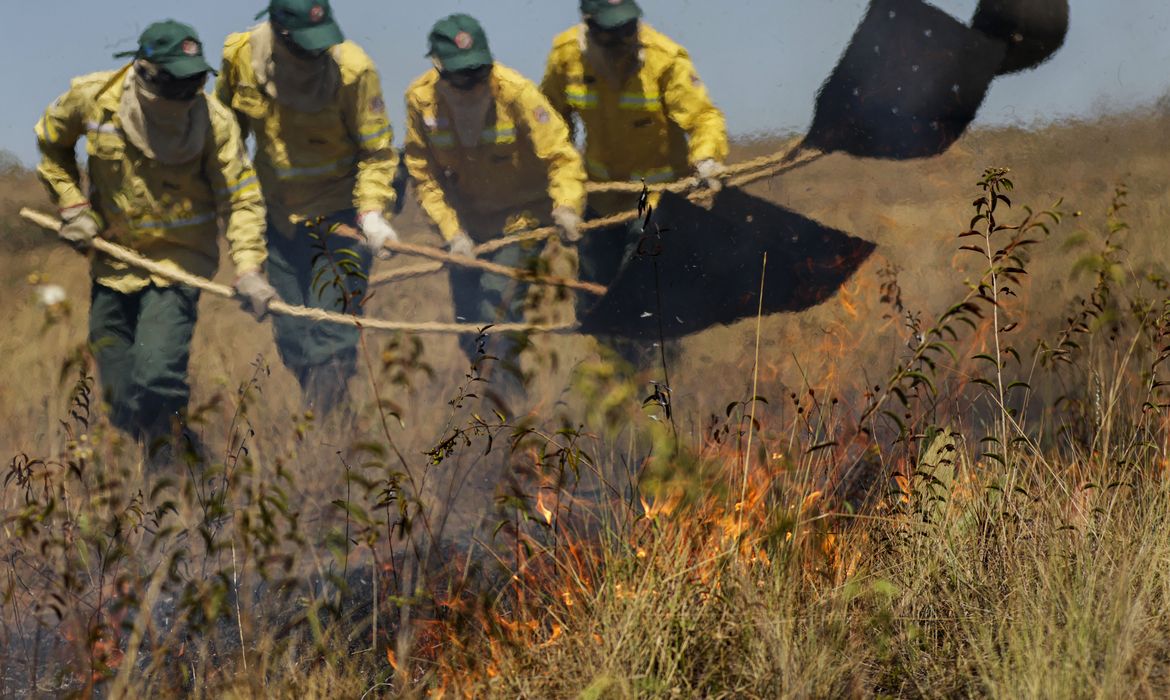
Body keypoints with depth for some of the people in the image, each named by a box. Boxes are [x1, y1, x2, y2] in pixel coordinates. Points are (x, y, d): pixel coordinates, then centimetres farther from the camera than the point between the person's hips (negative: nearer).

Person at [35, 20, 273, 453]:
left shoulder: (214, 121, -18)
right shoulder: (92, 98, -13)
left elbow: (241, 198, -12)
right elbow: (52, 144, 9)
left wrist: (248, 267, -24)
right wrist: (71, 207, 0)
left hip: (179, 260, -3)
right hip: (113, 255, 3)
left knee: (155, 378, -21)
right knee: (118, 392, 11)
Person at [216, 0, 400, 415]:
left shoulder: (352, 70, -22)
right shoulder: (242, 58, -11)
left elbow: (377, 151, -12)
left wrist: (372, 213, -25)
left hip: (341, 209, -4)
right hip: (280, 210, 4)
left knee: (332, 332, -13)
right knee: (290, 335, 10)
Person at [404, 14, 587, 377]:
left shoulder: (517, 93, -24)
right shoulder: (420, 99, -14)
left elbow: (562, 156, -19)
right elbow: (423, 174, -5)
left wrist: (567, 205, -37)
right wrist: (452, 231, -13)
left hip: (521, 218, -4)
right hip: (468, 220, 4)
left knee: (498, 304, -19)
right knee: (468, 317, 5)